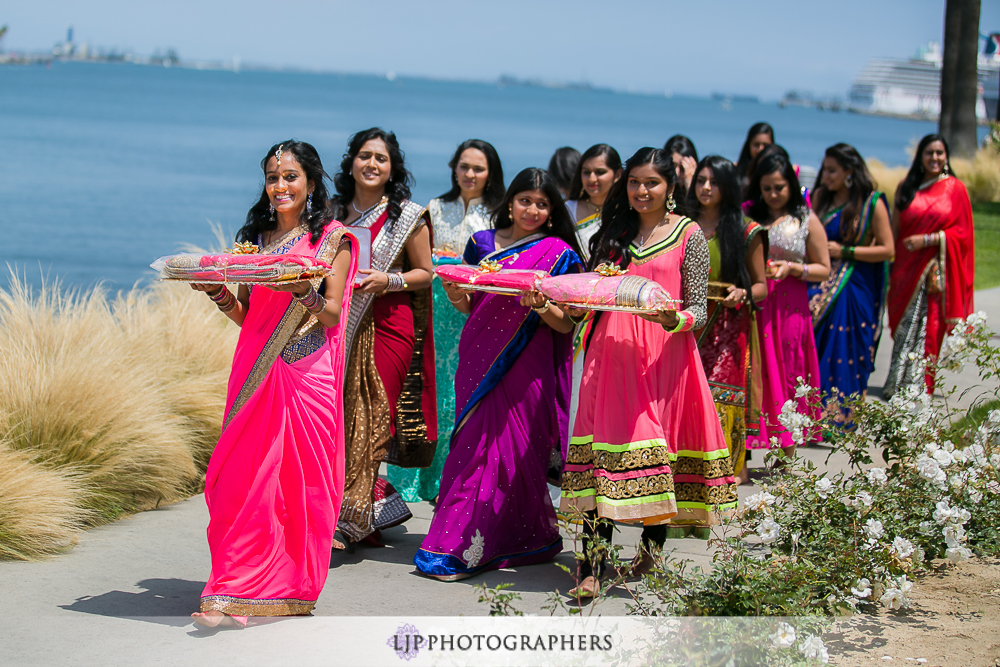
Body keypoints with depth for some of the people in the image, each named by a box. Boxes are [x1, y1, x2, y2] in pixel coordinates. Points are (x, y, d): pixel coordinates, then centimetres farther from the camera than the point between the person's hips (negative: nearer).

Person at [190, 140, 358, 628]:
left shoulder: (333, 239, 4)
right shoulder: (254, 239, 17)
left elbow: (332, 315, -3)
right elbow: (245, 316, 16)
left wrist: (304, 292, -22)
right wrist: (219, 293, -3)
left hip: (309, 372, -4)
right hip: (257, 369, 4)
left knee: (300, 475, -4)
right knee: (246, 475, -4)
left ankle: (288, 587, 3)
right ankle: (238, 592, -2)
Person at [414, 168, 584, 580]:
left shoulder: (558, 253, 4)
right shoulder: (482, 243, 13)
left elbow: (566, 325, -1)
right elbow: (466, 307, 16)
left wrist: (540, 305, -20)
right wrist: (453, 287, -5)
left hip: (525, 367, -3)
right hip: (480, 360, 3)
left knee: (510, 449, -6)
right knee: (475, 444, -1)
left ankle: (463, 549, -4)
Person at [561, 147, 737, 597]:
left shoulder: (689, 235, 3)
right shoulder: (614, 232, 16)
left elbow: (698, 314, -2)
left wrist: (672, 320, -23)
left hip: (664, 355, -3)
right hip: (612, 356, 3)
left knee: (660, 442, -2)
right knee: (605, 447, -7)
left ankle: (653, 544, 17)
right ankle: (592, 565, -11)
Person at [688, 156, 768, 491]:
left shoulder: (747, 232, 4)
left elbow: (761, 287, 7)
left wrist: (743, 294, -13)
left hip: (728, 333, -3)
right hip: (686, 328, 3)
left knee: (720, 408, -10)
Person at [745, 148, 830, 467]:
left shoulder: (807, 220, 5)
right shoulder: (749, 217, 9)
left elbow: (824, 270, 6)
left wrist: (792, 268, -10)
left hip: (789, 309, -1)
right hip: (752, 307, 1)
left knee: (787, 377, 3)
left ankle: (787, 459, 14)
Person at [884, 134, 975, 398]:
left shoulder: (955, 189, 1)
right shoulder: (907, 187, 8)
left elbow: (962, 232, -2)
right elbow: (895, 228, 10)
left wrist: (928, 240, -13)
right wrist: (891, 261, 2)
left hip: (937, 270, -2)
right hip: (907, 267, 2)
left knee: (927, 326, -3)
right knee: (904, 325, 3)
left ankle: (916, 385, 2)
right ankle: (896, 384, 8)